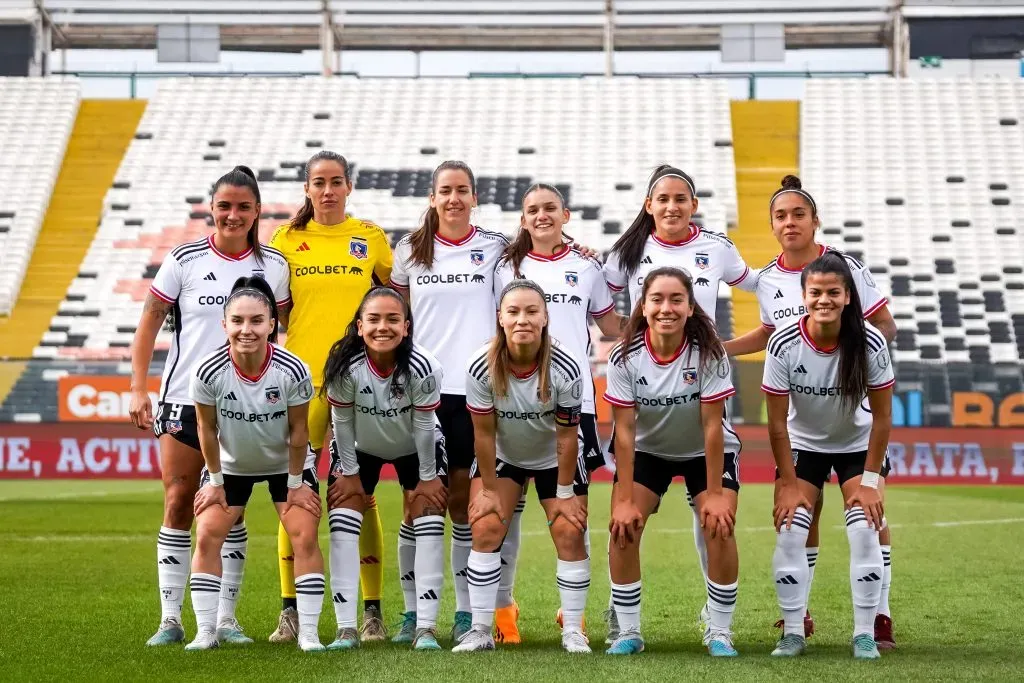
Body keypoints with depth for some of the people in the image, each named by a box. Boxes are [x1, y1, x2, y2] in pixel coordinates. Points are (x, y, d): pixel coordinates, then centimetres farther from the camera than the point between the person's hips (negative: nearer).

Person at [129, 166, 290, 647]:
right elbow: (149, 321, 1)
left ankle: (226, 618, 10)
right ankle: (170, 619, 3)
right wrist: (138, 388, -5)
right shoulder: (184, 260, -2)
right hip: (184, 398, -1)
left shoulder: (273, 265, 4)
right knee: (178, 504, -2)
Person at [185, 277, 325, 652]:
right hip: (231, 464, 1)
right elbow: (207, 430, -12)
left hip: (287, 463, -1)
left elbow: (298, 431, -15)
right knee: (207, 537, -9)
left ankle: (309, 633, -4)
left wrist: (295, 483, -8)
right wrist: (215, 481, -5)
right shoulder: (208, 372, -28)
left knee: (305, 537, -12)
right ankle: (206, 632, 0)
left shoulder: (292, 370, -29)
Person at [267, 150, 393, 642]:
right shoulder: (287, 240, 7)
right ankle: (289, 610, 6)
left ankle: (373, 611, 6)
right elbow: (272, 310, 12)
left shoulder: (370, 238, 6)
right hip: (302, 377, 1)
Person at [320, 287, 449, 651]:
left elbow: (424, 426, -20)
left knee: (429, 522, -12)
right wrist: (348, 473, -10)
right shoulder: (345, 366, -31)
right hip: (359, 448, 1)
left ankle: (426, 627, -10)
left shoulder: (423, 368, -32)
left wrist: (428, 478, -12)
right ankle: (346, 629, -10)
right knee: (343, 523, -11)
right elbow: (342, 423, -17)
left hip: (415, 449, 0)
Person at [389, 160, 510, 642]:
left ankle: (466, 612, 10)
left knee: (462, 500, 3)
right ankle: (414, 612, 8)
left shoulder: (495, 248, 4)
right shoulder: (409, 251, 8)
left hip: (475, 389, -1)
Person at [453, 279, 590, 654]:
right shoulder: (481, 367, -29)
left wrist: (564, 493, -13)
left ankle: (573, 631, 5)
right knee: (485, 529, -9)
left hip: (554, 457, 0)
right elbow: (484, 433, -18)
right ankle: (481, 631, -2)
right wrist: (489, 489, -11)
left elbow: (567, 436, -20)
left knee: (570, 534, -7)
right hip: (502, 454, 1)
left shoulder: (565, 368, -30)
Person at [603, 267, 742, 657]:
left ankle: (719, 633, -3)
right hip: (648, 450, 1)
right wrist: (624, 500, -20)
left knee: (719, 529, -19)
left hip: (706, 452, -1)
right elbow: (624, 429, -19)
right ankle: (628, 632, -1)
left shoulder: (708, 353, -24)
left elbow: (712, 426, -22)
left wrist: (715, 494, -22)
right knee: (623, 528, -15)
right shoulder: (625, 357, -21)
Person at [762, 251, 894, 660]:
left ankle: (865, 634, -1)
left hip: (857, 444, 0)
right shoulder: (783, 345, -26)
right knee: (789, 531, -11)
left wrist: (870, 480, -15)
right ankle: (793, 632, 1)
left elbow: (881, 416, -15)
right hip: (802, 444, 0)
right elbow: (777, 422, -16)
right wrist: (788, 483, -14)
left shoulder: (870, 343, -25)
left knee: (866, 531, -13)